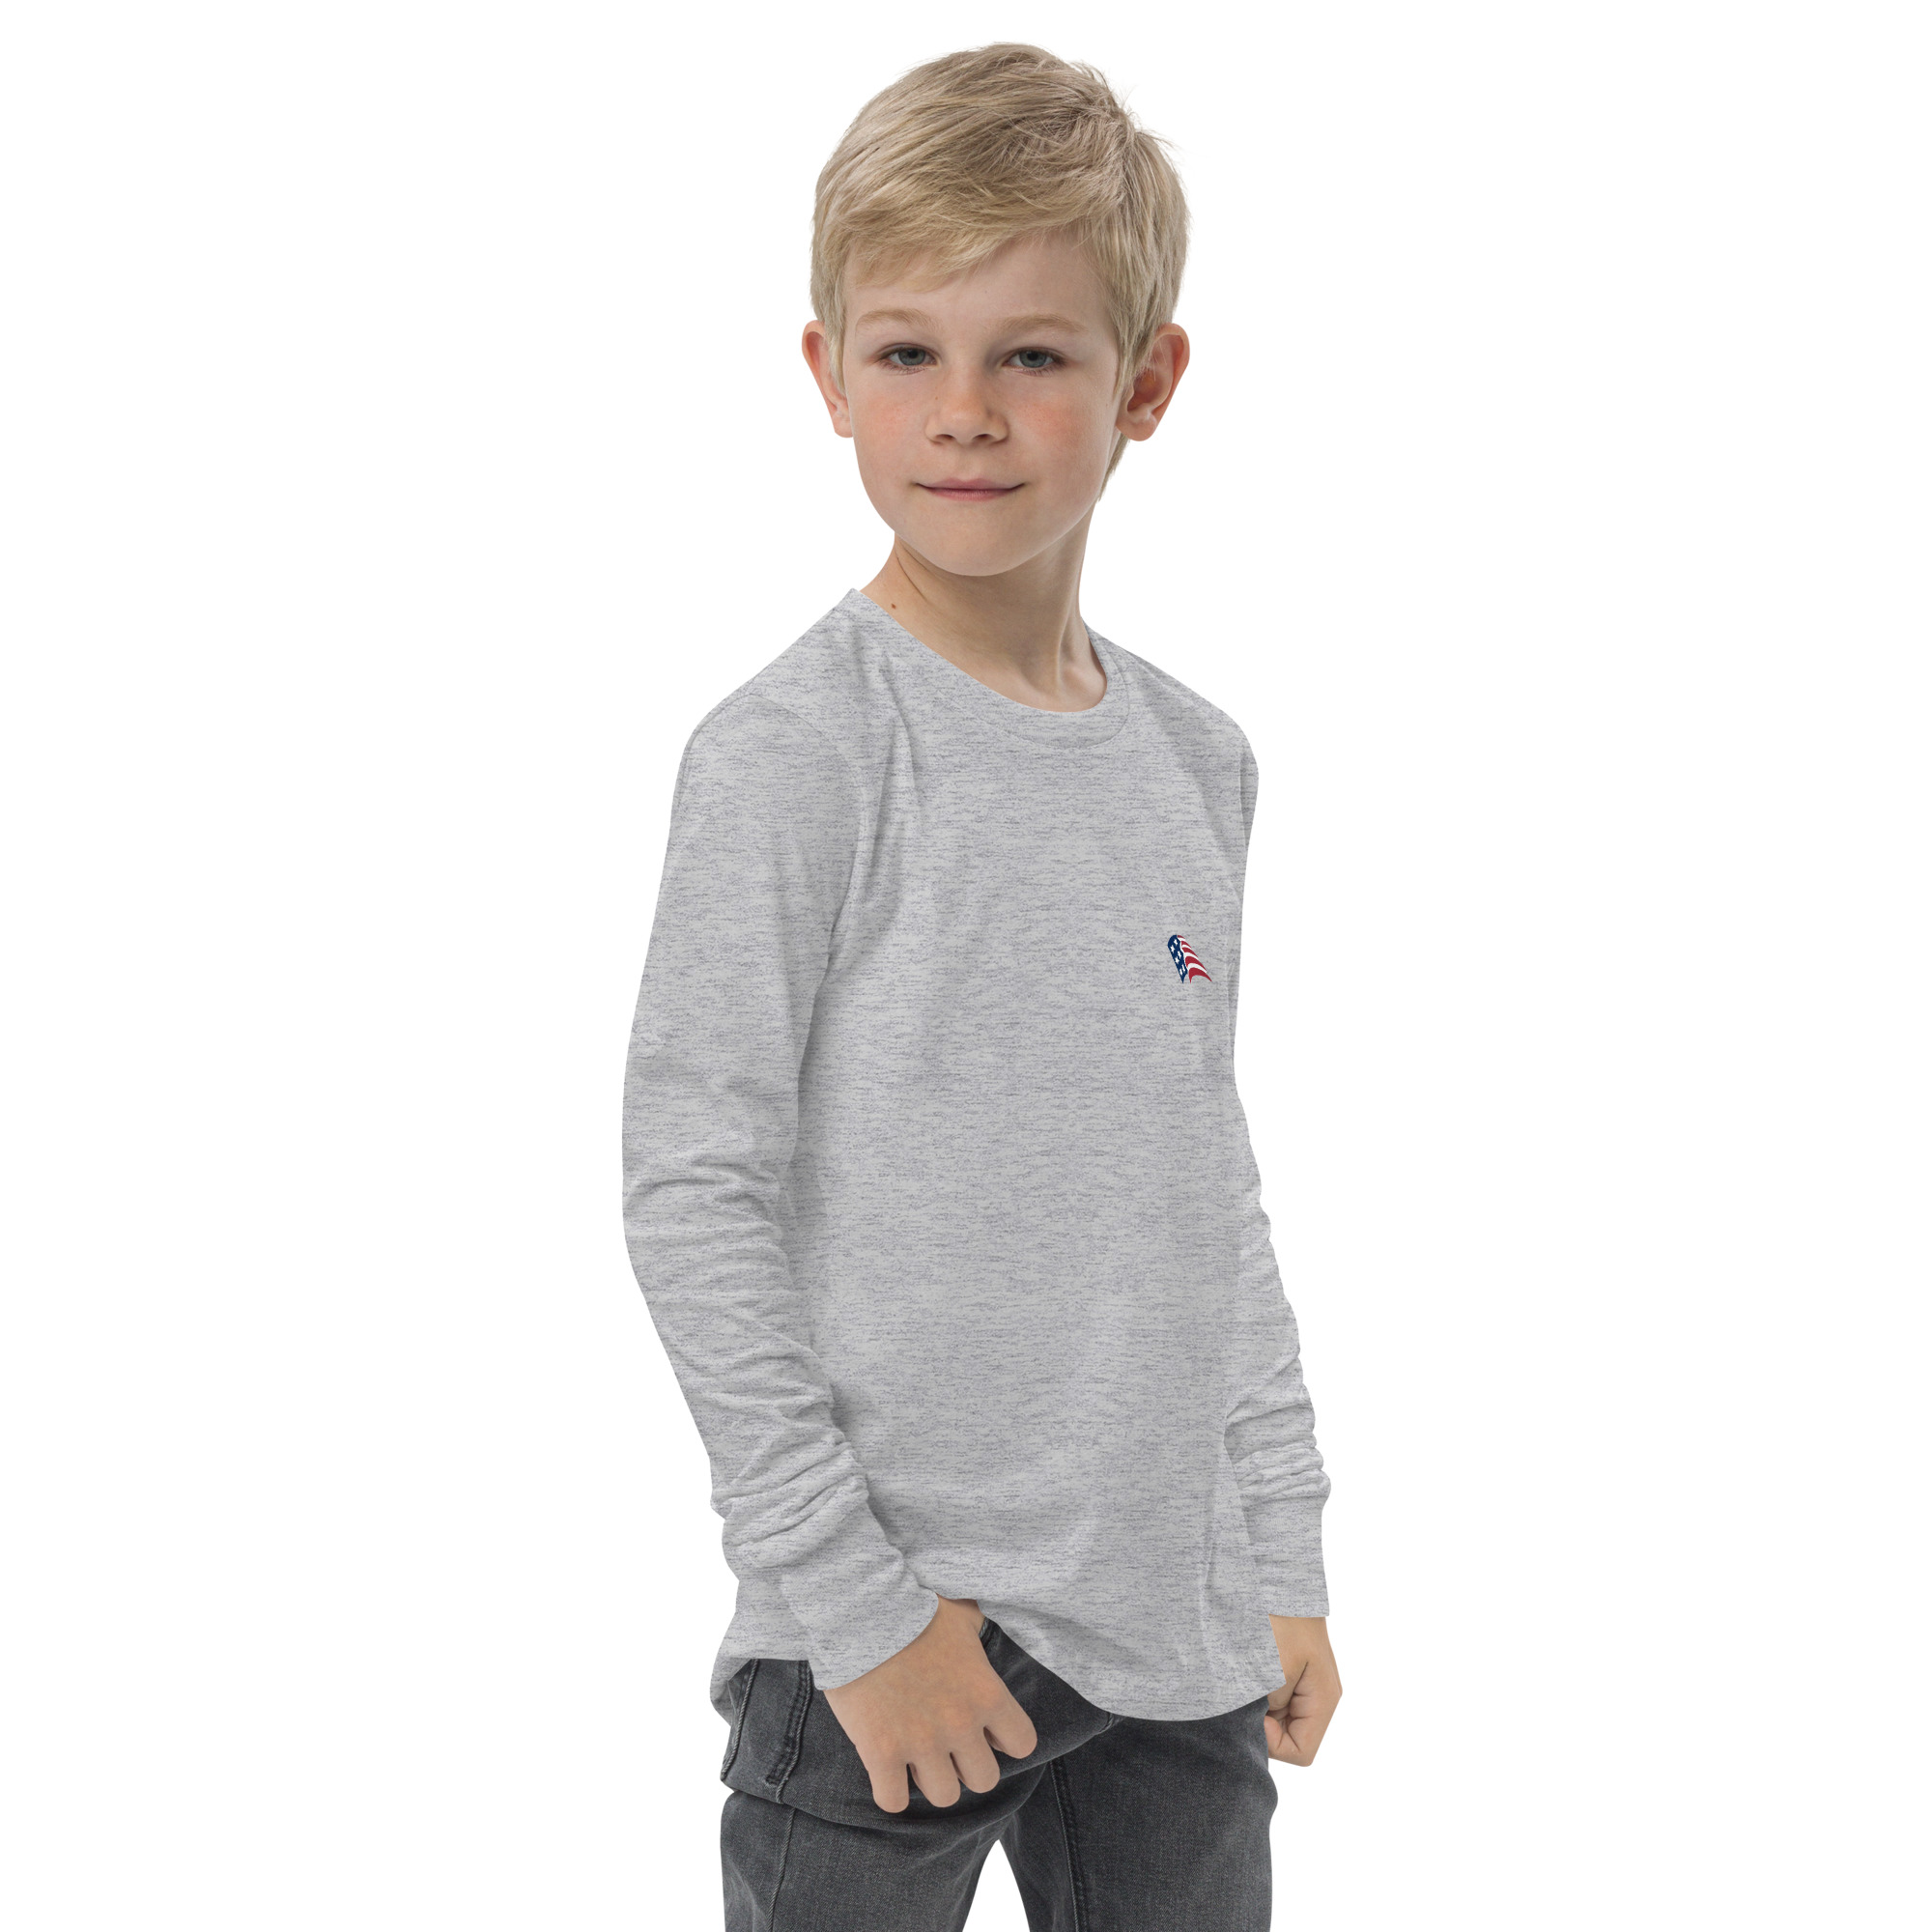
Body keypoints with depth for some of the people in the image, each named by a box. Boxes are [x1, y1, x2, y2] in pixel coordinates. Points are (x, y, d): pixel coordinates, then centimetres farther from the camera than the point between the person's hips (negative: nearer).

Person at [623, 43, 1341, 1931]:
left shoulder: (1198, 759, 6)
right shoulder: (794, 753, -11)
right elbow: (692, 1191, -13)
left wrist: (1283, 1550, 10)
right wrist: (850, 1601, -14)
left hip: (1179, 1630, 5)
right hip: (898, 1630, -5)